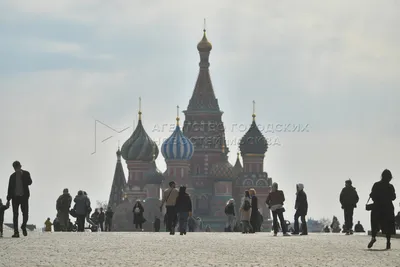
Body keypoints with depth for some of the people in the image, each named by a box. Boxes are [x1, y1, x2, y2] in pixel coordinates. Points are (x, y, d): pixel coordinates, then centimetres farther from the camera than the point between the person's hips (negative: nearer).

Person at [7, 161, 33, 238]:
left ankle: (23, 227, 14)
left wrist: (22, 175, -11)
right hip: (15, 196, 1)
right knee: (15, 214, -2)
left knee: (25, 214, -8)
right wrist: (8, 199, 4)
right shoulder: (13, 176, 12)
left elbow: (29, 182, -5)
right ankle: (16, 232, -2)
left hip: (24, 196, -1)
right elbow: (10, 188, 12)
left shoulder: (26, 173, 8)